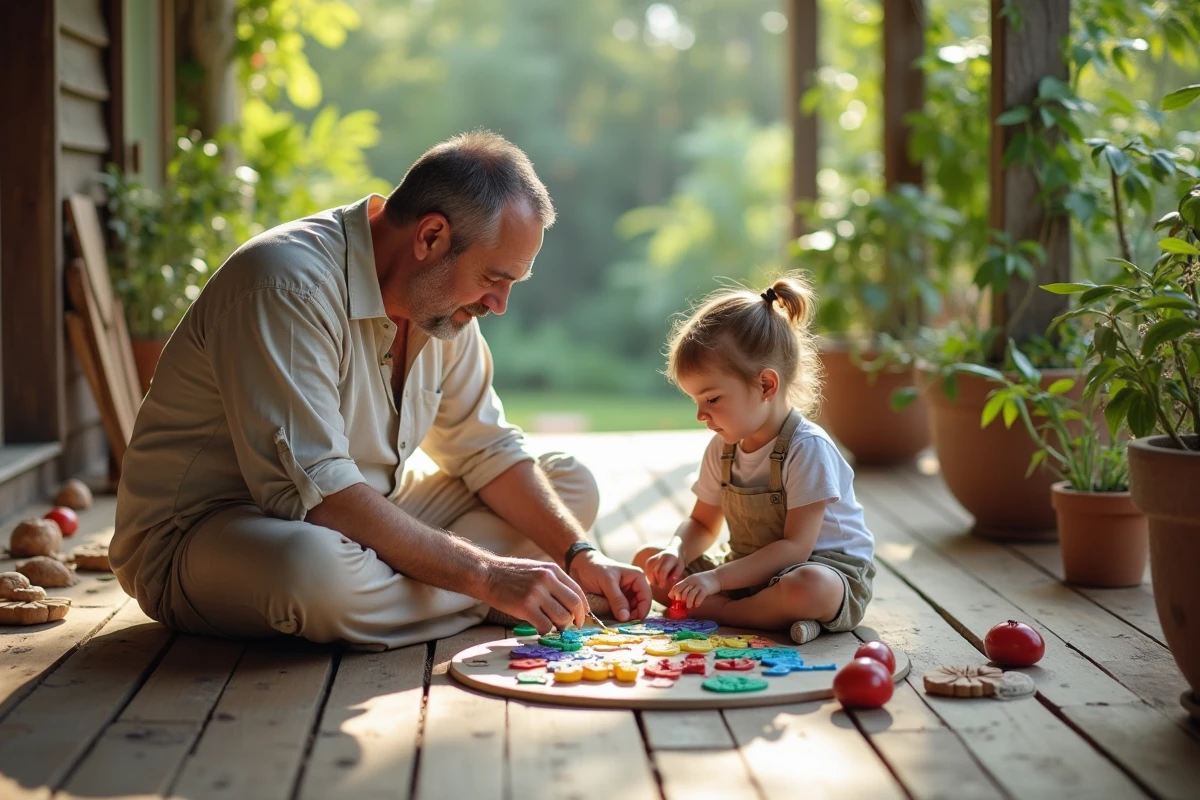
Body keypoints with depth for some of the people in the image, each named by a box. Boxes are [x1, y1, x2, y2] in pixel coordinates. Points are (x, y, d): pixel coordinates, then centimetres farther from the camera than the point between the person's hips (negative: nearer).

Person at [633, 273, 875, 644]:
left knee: (809, 588, -43)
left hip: (827, 567, -8)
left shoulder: (808, 449, -21)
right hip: (750, 570, 8)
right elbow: (702, 524, 13)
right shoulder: (722, 449, 3)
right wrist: (676, 551, -12)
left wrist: (716, 578, -31)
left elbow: (795, 547, -24)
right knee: (648, 561, -1)